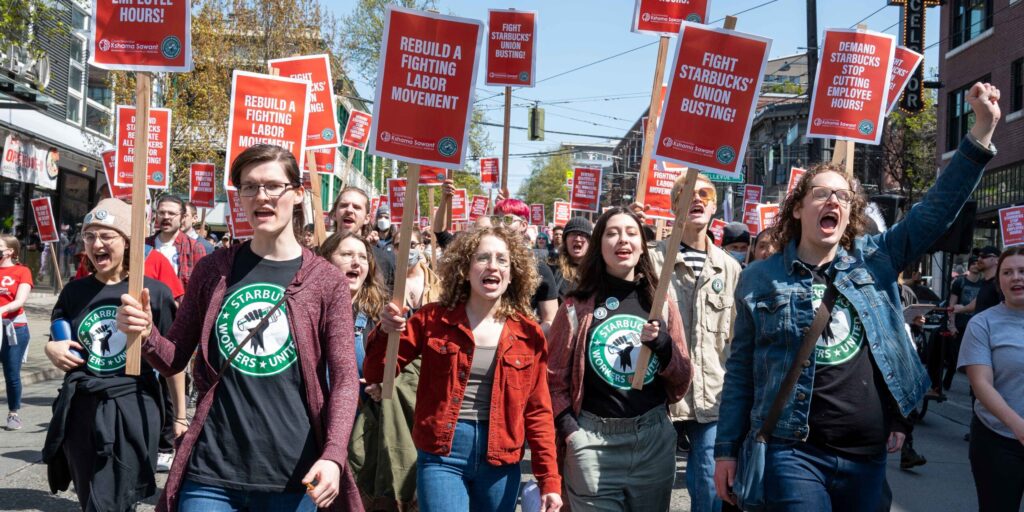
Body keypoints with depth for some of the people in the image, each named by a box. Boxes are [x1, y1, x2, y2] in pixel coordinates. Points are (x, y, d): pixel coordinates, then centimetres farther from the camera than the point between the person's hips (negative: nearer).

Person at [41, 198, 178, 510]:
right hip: (81, 408, 4)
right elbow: (57, 345, 21)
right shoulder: (74, 291, 7)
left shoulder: (154, 292, -4)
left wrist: (179, 413, 4)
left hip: (133, 408, -4)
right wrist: (52, 350, -3)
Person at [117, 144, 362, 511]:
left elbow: (344, 377, -4)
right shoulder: (213, 270, 6)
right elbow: (174, 360, 11)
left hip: (292, 474, -1)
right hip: (211, 470, 1)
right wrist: (145, 334, -10)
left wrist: (333, 455, -18)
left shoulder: (327, 280, -1)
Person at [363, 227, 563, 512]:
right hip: (442, 455, -2)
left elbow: (537, 411, 5)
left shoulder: (528, 333, 3)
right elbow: (376, 375, 2)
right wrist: (386, 332, -18)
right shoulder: (433, 319, 0)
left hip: (500, 461, 2)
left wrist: (549, 480, 1)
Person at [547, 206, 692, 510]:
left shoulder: (662, 305, 7)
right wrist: (568, 431, -11)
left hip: (655, 440, 3)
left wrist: (663, 343, -9)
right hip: (594, 442, -3)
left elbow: (681, 384, 8)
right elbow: (553, 378, 1)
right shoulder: (578, 305, 0)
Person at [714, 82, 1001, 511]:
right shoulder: (759, 279, 1)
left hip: (869, 456, 3)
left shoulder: (874, 260, 7)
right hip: (795, 454, -3)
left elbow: (937, 209, 2)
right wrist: (726, 449, 1)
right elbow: (741, 370, 4)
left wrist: (983, 129, -5)